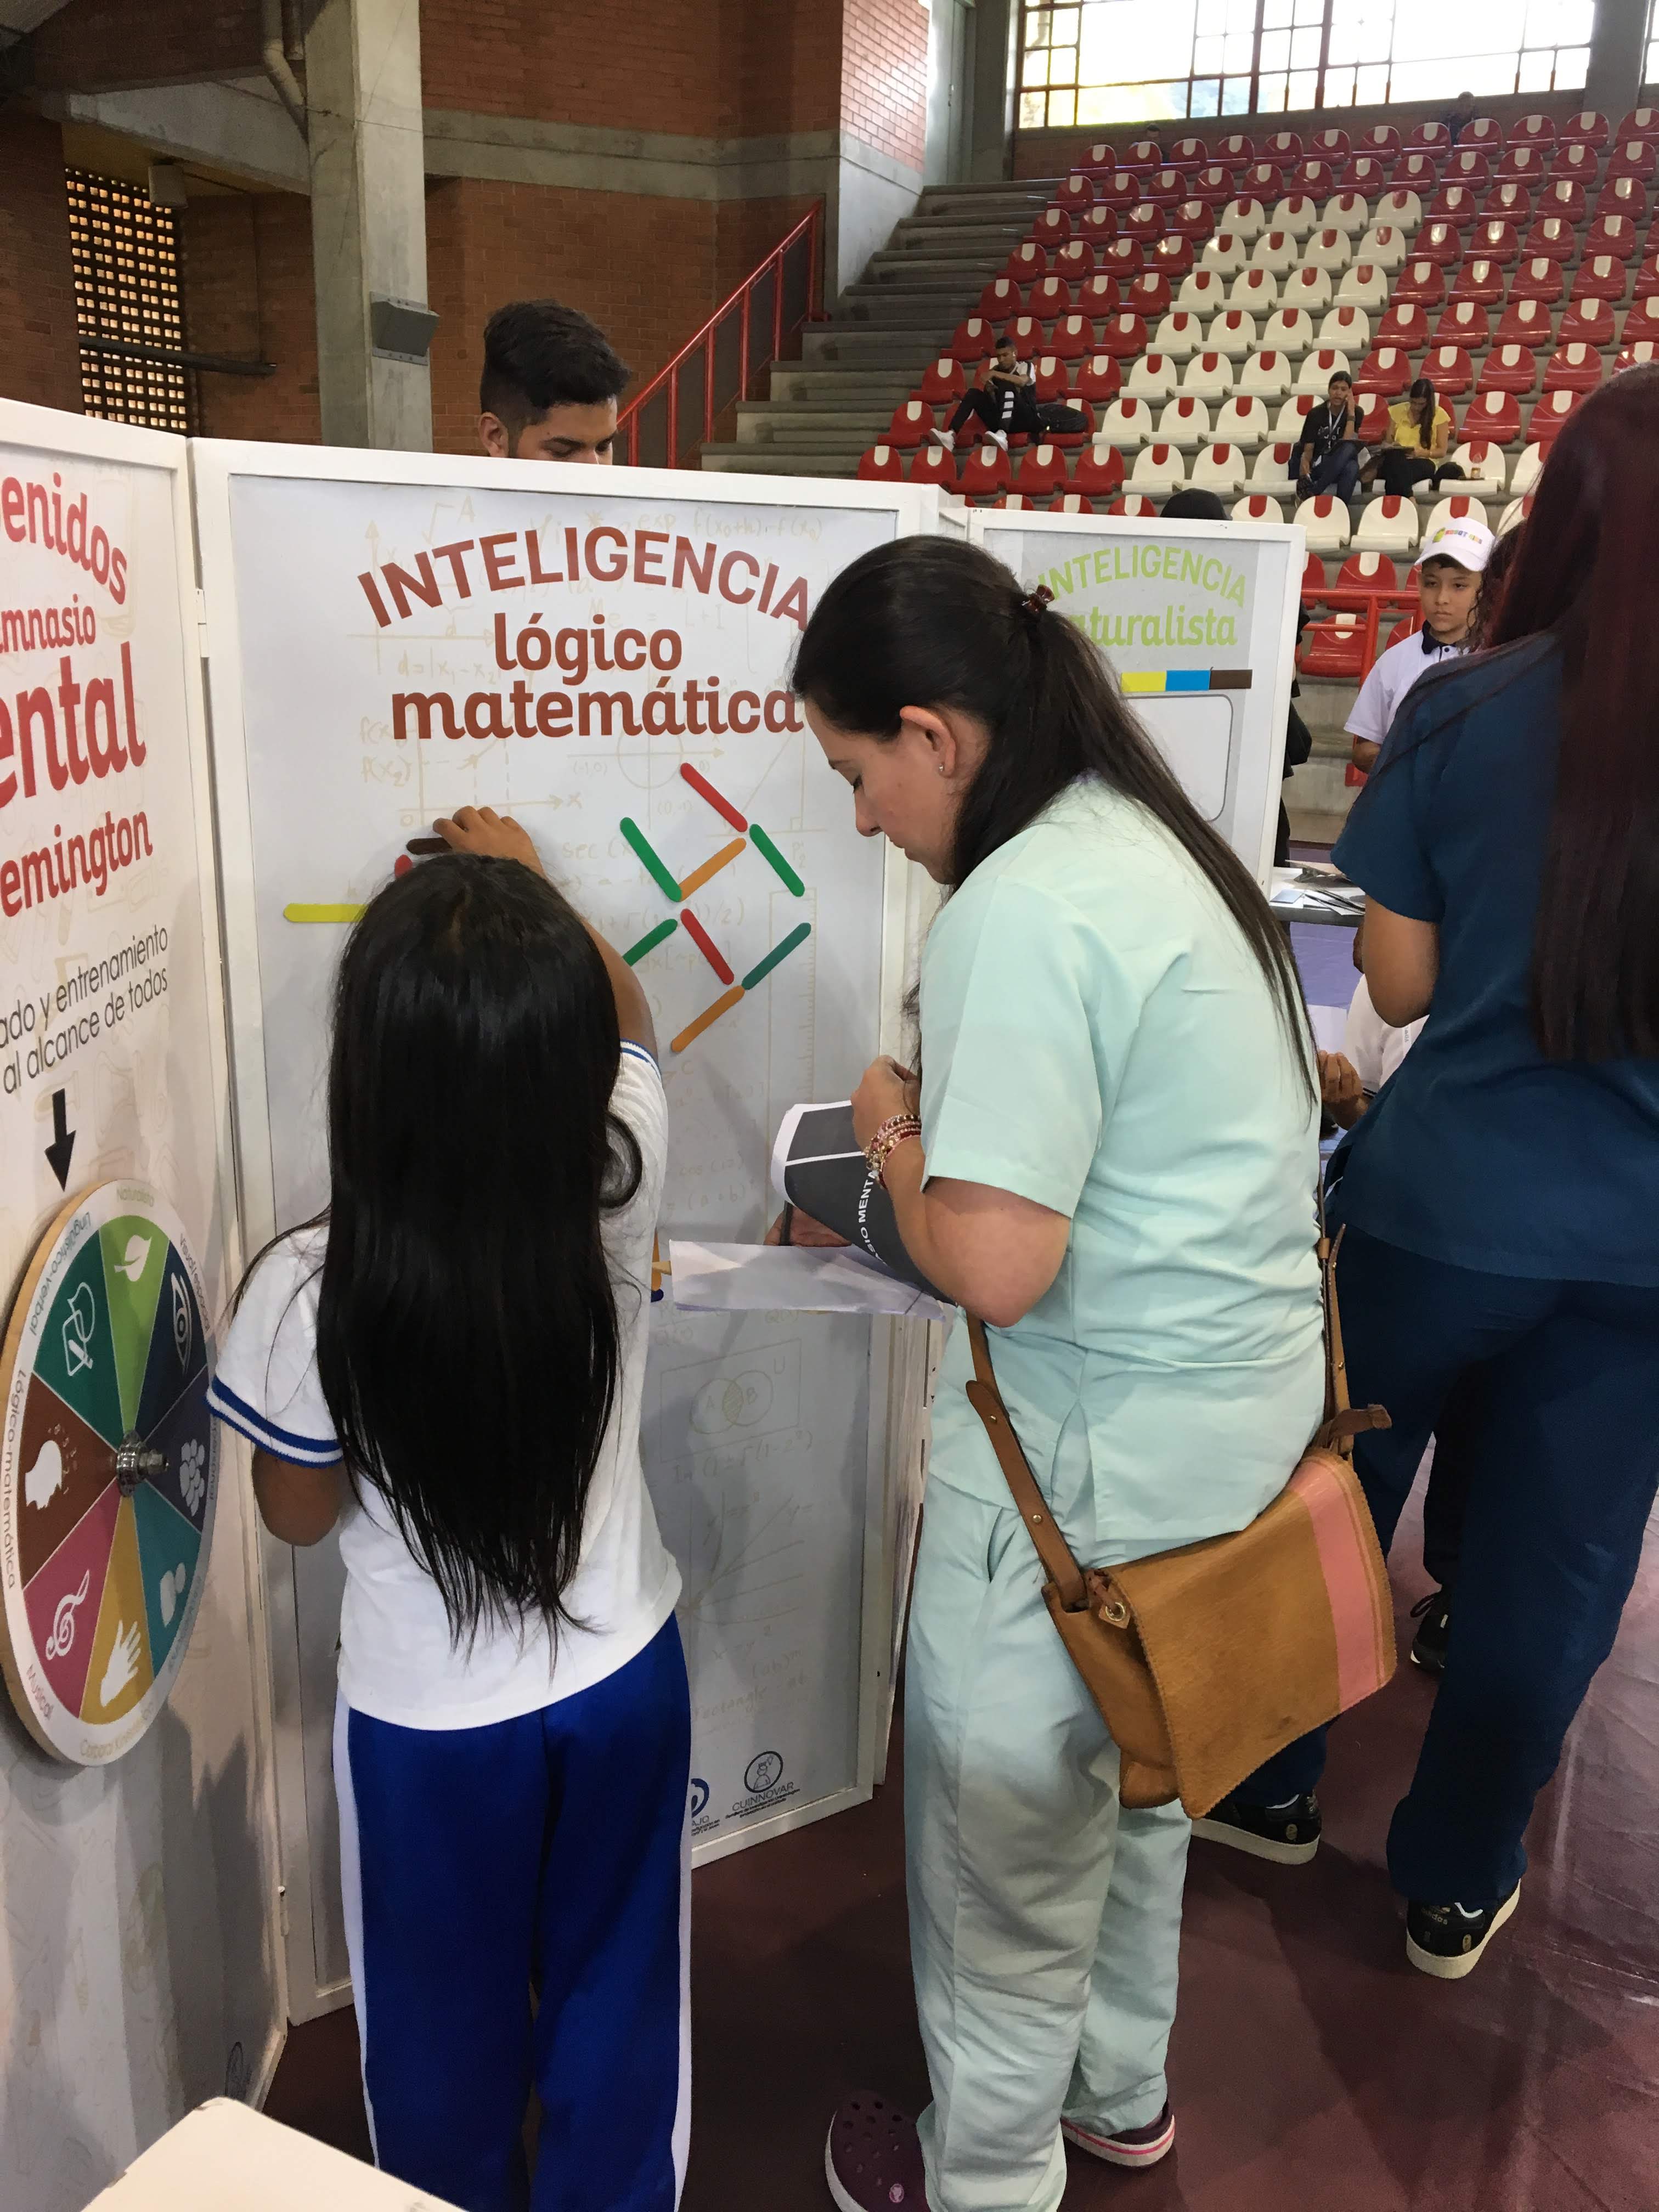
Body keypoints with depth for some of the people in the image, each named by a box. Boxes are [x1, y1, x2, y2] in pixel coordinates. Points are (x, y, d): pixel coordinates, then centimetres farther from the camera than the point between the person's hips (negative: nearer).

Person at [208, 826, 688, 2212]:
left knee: (447, 2032, 26)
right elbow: (623, 1019, 0)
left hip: (428, 1723, -2)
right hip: (623, 1681, 2)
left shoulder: (308, 1293, -29)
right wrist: (533, 892, 17)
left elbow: (300, 1515, -9)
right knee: (619, 2000, 26)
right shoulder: (619, 1191, -23)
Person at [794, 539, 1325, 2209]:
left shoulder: (1024, 910, -24)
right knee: (1132, 1766, 27)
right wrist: (953, 1114, 9)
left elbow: (993, 1264, -27)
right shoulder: (1150, 836, 6)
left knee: (1003, 1814, 13)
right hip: (1240, 1400, 10)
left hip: (1099, 1446, -10)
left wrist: (893, 1131, -10)